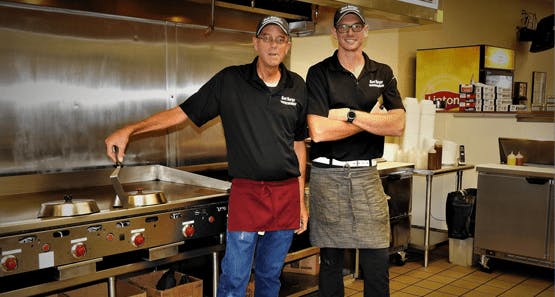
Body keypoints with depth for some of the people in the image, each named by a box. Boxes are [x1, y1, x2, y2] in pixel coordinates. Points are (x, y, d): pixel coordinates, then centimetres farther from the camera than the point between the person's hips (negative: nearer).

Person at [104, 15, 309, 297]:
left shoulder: (297, 86, 7)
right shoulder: (230, 81, -2)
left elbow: (298, 145, 12)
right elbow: (182, 112, -3)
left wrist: (301, 200, 12)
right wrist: (129, 130, -14)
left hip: (287, 192, 3)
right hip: (247, 190, -3)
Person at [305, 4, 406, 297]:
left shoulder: (383, 73, 9)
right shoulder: (319, 73, -2)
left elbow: (397, 124, -5)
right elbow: (318, 131, -15)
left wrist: (349, 114, -14)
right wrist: (371, 120, -8)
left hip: (367, 174, 3)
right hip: (328, 176, -2)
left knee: (378, 259, 3)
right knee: (331, 259, 8)